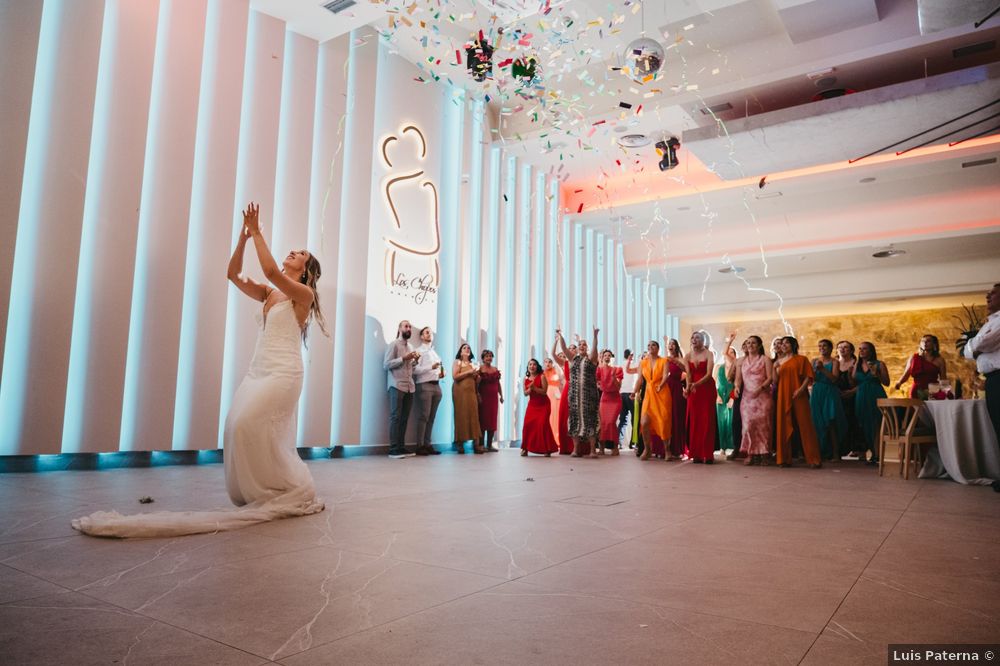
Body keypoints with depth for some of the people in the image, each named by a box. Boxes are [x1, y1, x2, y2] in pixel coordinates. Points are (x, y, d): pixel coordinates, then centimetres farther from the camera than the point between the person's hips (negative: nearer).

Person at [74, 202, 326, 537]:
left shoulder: (304, 294, -1)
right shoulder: (269, 294, 20)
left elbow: (270, 270, -16)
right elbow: (234, 274, 14)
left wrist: (258, 232, -10)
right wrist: (244, 236, 5)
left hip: (282, 373, -7)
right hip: (257, 371, 8)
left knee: (250, 424, -22)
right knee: (238, 425, -7)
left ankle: (295, 492, -10)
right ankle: (258, 494, 5)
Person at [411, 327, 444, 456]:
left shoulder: (434, 352, 26)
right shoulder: (419, 351, 2)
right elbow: (415, 369, -11)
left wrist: (441, 374, 5)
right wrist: (431, 367, -20)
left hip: (436, 385, 7)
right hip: (424, 385, -7)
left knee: (431, 417, 4)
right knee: (423, 416, -10)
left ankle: (427, 444, 5)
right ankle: (420, 446, -8)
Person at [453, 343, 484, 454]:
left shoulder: (472, 364, 19)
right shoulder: (457, 362, 5)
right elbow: (455, 376, -10)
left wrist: (476, 375, 3)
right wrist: (469, 372, -10)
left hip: (471, 392, 4)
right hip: (460, 392, -4)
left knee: (474, 416, -4)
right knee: (461, 416, -6)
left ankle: (476, 444, -8)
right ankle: (460, 443, -1)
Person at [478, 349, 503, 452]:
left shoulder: (495, 370, 14)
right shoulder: (480, 369, -4)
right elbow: (476, 384, -11)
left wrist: (501, 395, 14)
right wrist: (478, 395, -19)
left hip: (494, 398, 5)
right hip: (483, 397, -5)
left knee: (492, 421, 5)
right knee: (483, 420, -4)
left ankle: (489, 445, 11)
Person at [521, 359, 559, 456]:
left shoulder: (541, 376, -9)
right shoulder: (526, 378, 4)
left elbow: (544, 391, -14)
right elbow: (525, 393, 3)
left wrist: (534, 388, -26)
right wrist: (530, 389, -18)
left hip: (543, 405, -4)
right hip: (532, 404, 4)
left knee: (542, 424, -14)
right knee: (528, 424, -8)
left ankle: (547, 449, -6)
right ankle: (525, 448, 3)